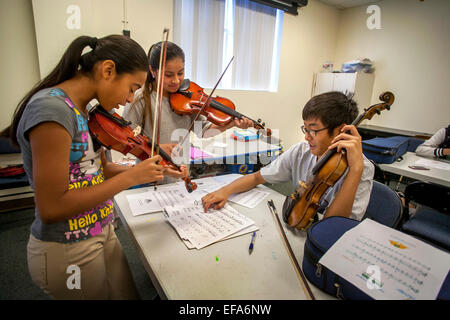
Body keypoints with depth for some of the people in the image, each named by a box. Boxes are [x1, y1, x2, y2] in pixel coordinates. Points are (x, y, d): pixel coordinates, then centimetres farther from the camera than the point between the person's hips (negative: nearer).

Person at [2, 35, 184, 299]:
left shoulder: (85, 111, 2)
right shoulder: (51, 108, -24)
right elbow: (51, 208, -26)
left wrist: (149, 170, -4)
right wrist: (131, 177, -22)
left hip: (102, 234, 8)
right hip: (67, 251, -8)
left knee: (130, 294, 21)